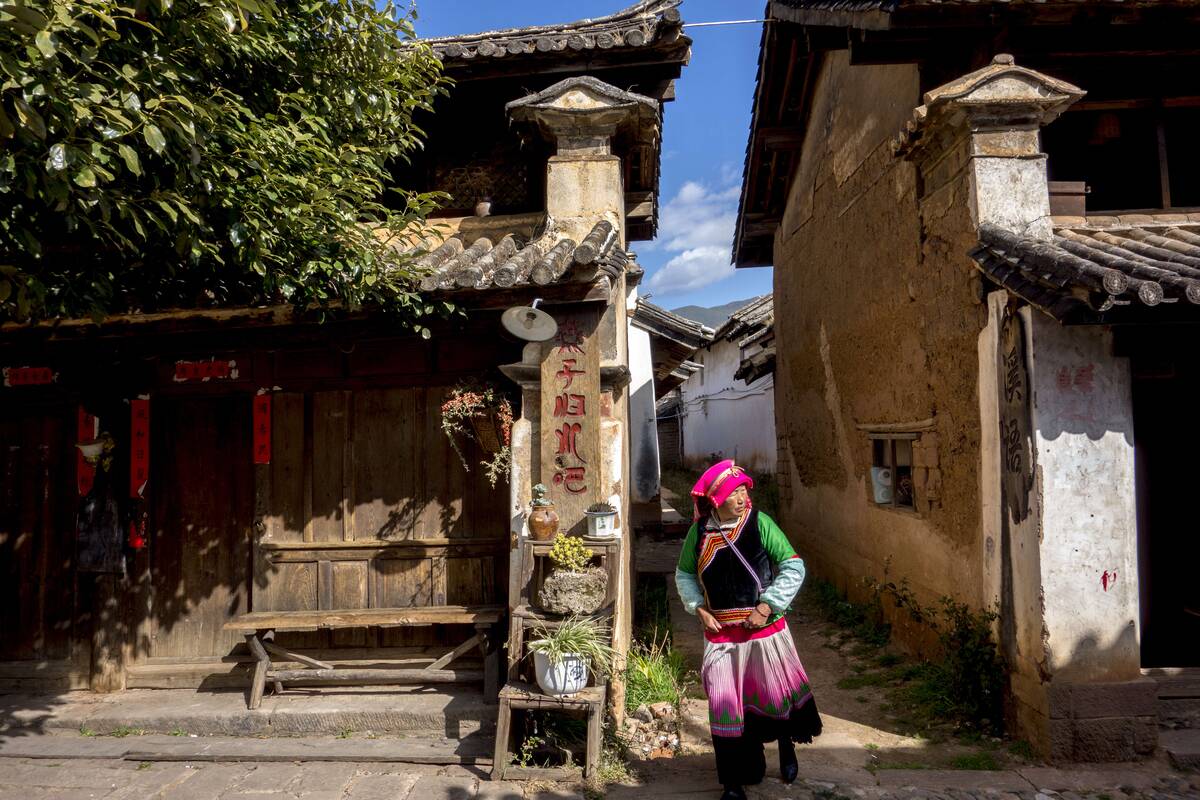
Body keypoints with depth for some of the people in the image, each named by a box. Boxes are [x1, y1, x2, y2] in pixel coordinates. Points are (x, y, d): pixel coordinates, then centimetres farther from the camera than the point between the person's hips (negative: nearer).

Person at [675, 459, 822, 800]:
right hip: (720, 633, 1)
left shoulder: (760, 523, -10)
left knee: (774, 694, 13)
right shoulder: (699, 531, -4)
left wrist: (765, 608, -15)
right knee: (726, 708, 7)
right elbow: (684, 574, 10)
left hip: (765, 630, -1)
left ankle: (786, 744, 47)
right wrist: (700, 609, -3)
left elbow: (794, 567, -10)